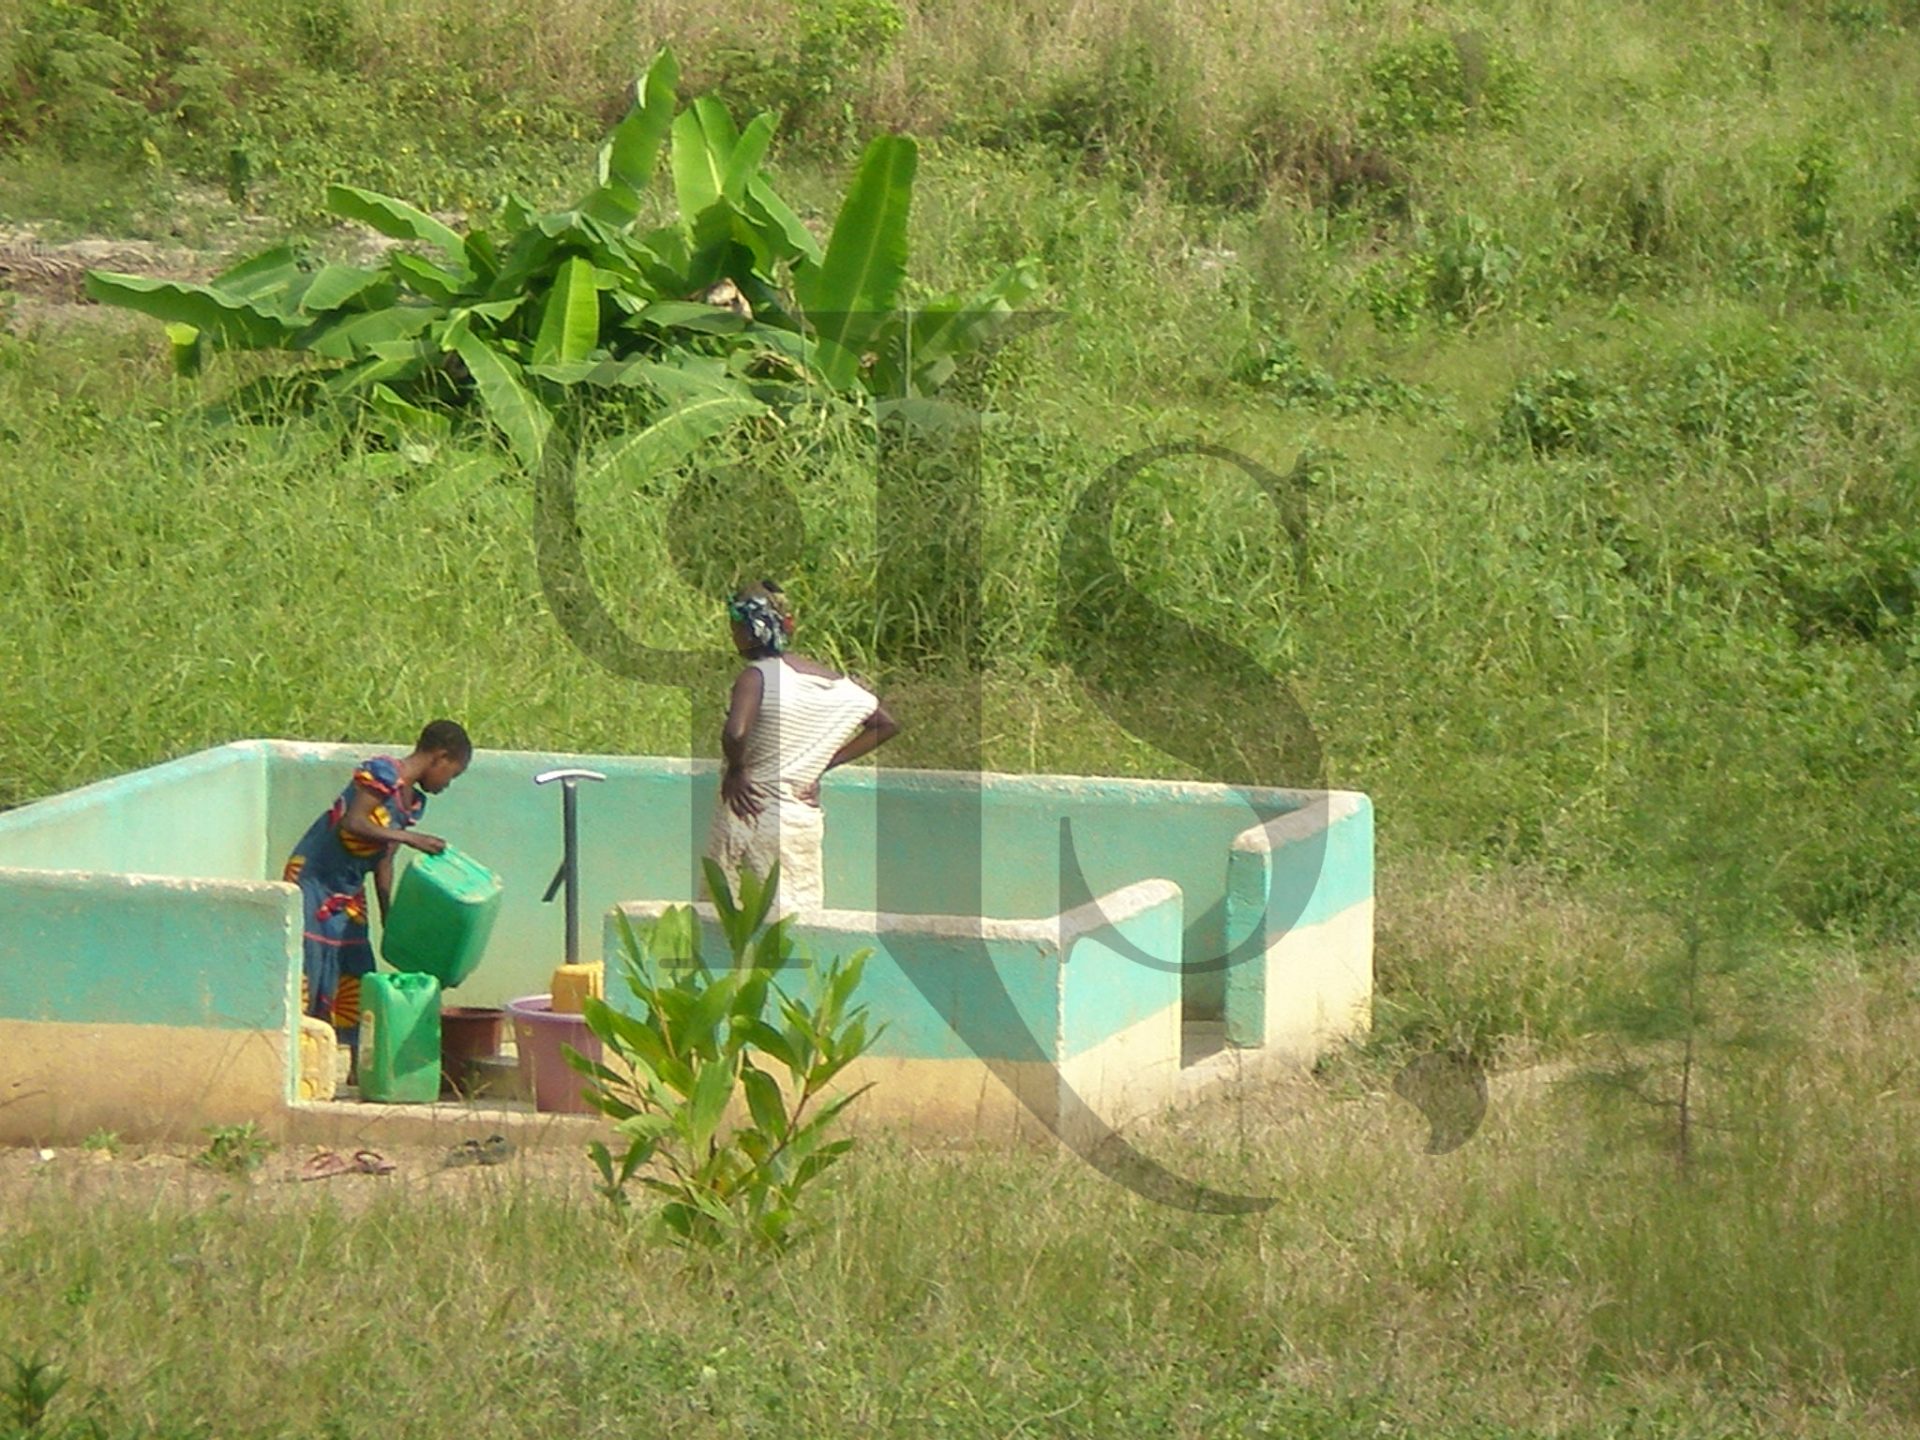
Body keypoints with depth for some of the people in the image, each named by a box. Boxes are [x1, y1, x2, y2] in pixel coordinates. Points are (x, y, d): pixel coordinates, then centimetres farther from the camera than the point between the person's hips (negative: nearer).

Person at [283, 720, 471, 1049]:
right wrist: (410, 838, -28)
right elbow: (352, 824, -27)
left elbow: (383, 861, 13)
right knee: (306, 966, -14)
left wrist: (389, 919, 10)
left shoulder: (412, 803, 9)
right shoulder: (384, 773, -17)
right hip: (312, 877, -9)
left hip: (349, 894, 9)